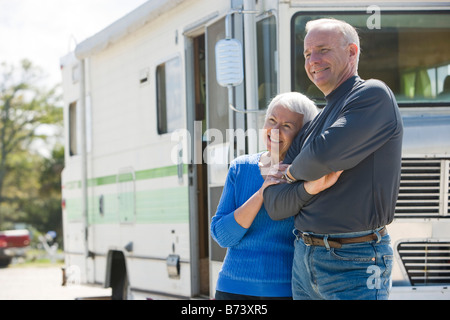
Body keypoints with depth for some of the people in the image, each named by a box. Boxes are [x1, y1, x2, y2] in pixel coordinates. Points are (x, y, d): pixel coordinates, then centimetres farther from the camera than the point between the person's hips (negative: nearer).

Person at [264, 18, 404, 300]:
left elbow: (324, 155, -20)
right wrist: (309, 185, -12)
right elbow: (275, 204, 8)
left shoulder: (373, 95, -6)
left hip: (354, 263, -7)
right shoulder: (312, 125, 16)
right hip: (304, 258, 8)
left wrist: (295, 171, 1)